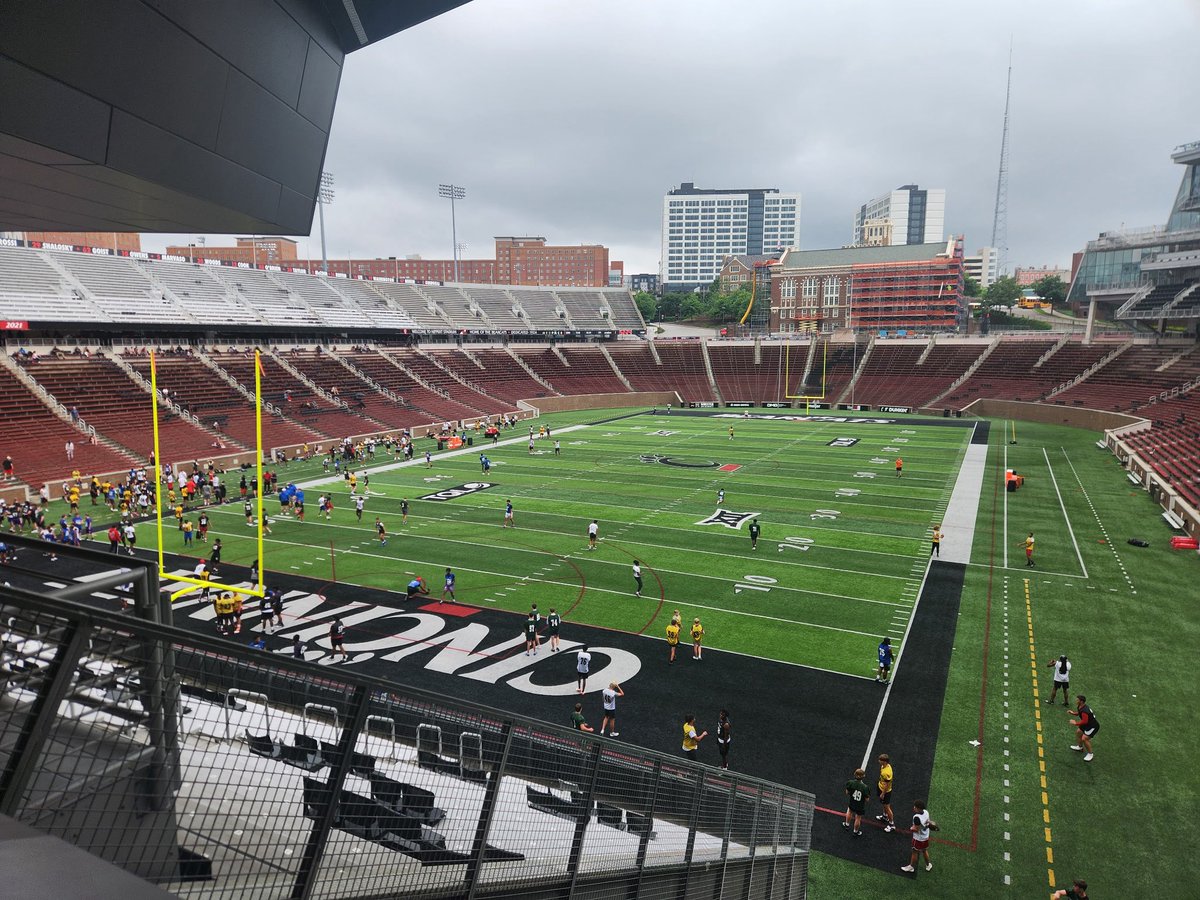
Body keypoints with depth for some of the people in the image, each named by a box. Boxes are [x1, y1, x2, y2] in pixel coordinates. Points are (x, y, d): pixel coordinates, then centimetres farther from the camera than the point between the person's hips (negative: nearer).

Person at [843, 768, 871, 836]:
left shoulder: (850, 783, -26)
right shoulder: (865, 787, -34)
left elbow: (847, 792, -10)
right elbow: (867, 799, -22)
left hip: (851, 803, 3)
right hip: (860, 806, -3)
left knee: (849, 811, 34)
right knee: (858, 818, 22)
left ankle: (847, 825, 57)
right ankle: (856, 832, 46)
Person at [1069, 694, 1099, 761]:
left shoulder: (1084, 711, -35)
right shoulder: (1081, 707, -4)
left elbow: (1084, 721, -37)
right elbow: (1079, 712, 15)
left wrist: (1076, 723, -26)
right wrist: (1073, 713, -3)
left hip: (1093, 726, -11)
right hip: (1088, 724, 11)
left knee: (1084, 739, -16)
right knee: (1078, 732, 22)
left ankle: (1090, 754, 6)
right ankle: (1080, 747, 44)